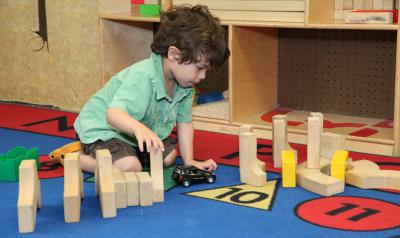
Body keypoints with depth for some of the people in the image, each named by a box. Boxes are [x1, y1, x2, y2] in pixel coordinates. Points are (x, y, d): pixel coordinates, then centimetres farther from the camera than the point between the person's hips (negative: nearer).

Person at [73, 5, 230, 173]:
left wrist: (189, 161, -6)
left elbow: (184, 122, -1)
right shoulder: (142, 78, -37)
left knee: (169, 157, 14)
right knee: (129, 167, -29)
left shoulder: (184, 85, -11)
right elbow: (114, 114, -49)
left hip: (134, 135, 9)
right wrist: (139, 128, -68)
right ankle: (76, 158, -4)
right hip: (101, 127, -9)